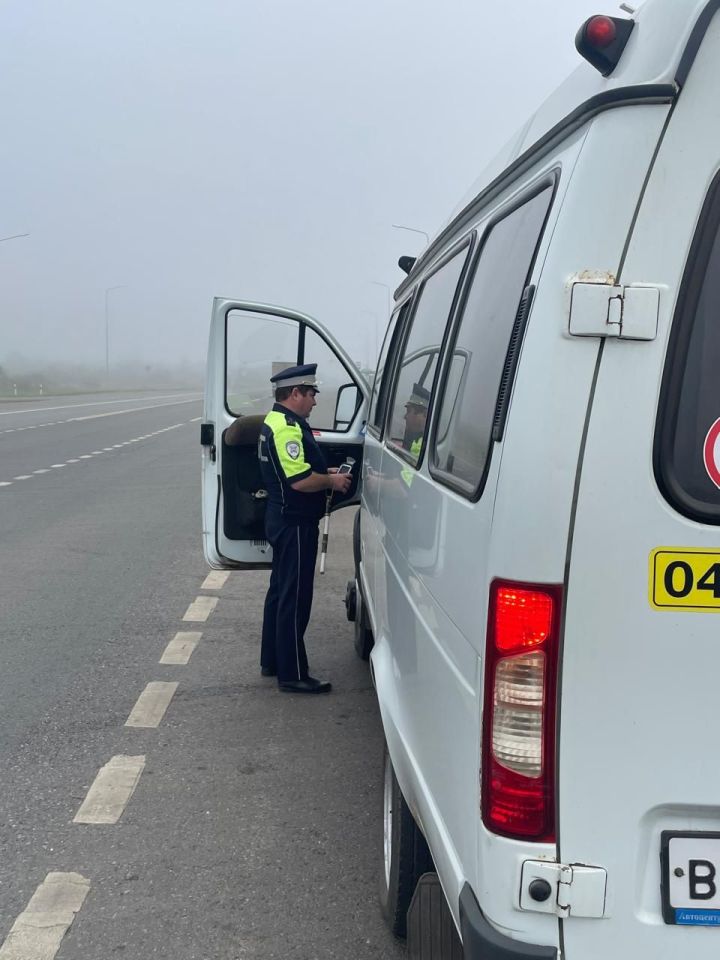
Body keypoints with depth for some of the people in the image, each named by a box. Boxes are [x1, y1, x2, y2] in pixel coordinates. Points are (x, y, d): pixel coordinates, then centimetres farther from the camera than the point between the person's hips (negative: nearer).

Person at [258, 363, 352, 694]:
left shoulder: (276, 422, 13)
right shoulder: (287, 428, -21)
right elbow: (301, 480, -28)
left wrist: (327, 472, 11)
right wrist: (332, 481, -12)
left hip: (283, 520, 11)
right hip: (295, 524, -11)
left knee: (281, 591, 19)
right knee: (295, 598, -5)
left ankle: (272, 661, 29)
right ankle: (293, 675, 2)